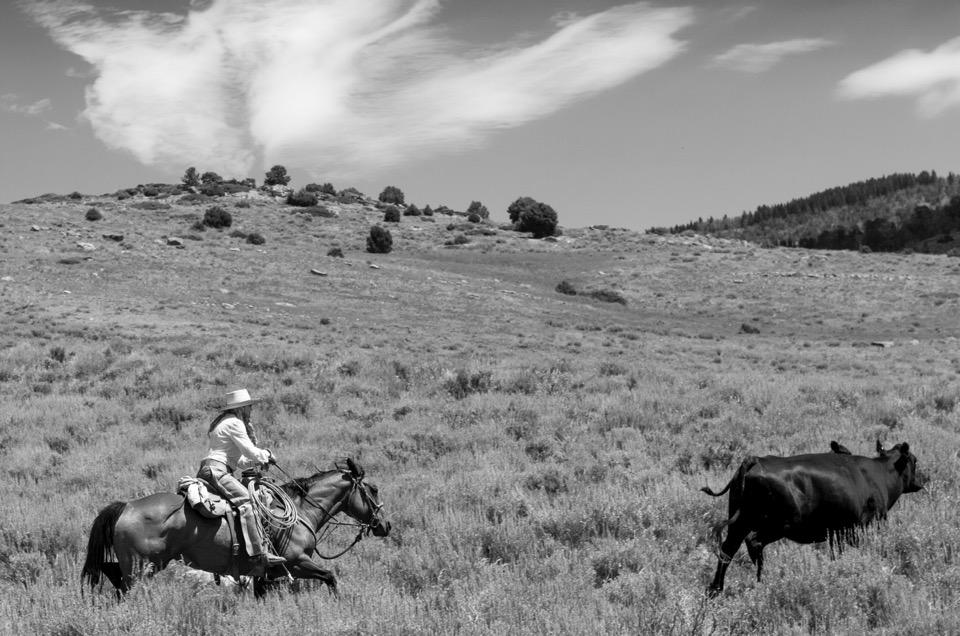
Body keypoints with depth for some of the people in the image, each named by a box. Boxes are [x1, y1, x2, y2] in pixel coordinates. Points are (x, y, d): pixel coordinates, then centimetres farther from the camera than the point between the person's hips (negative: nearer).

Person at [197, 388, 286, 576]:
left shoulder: (227, 422, 28)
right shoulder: (234, 423, -5)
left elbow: (240, 461, 29)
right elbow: (250, 451, -9)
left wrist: (260, 460, 17)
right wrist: (266, 455, 10)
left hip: (210, 471, 11)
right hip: (216, 470, -11)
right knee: (245, 499, -25)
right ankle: (259, 555, -37)